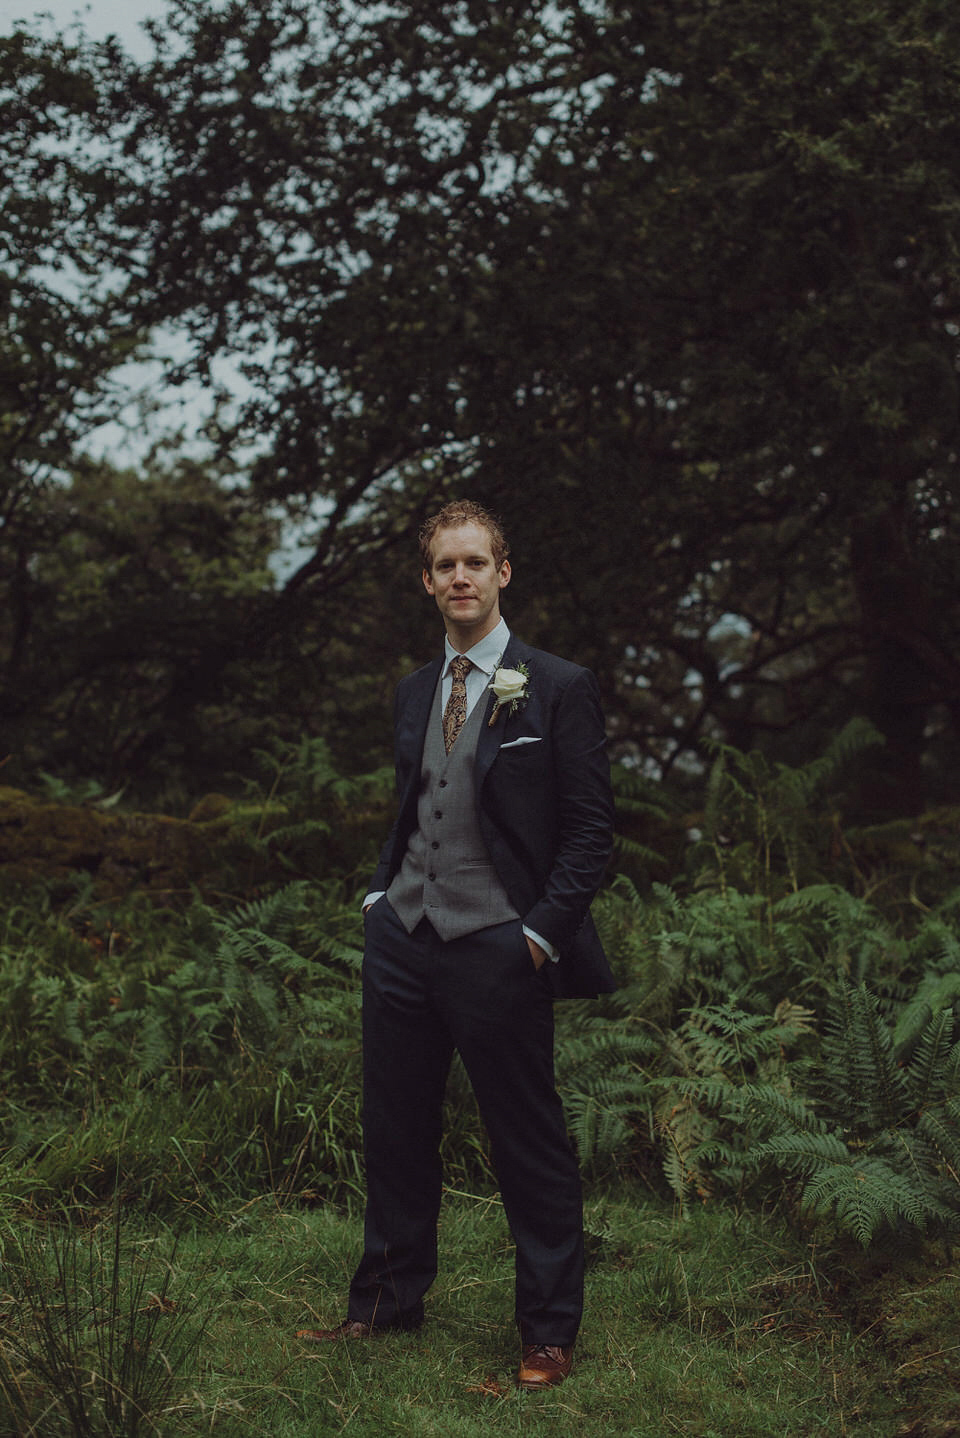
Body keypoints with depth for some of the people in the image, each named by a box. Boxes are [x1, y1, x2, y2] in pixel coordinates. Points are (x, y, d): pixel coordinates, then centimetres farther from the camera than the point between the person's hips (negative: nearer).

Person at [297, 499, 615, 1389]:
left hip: (496, 949, -6)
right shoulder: (412, 693, 14)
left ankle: (549, 1332, 14)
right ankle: (386, 1304, 28)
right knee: (395, 1130, 13)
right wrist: (382, 892, 10)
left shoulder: (558, 689, -4)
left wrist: (542, 933, -12)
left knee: (529, 1145, 2)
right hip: (403, 938, 6)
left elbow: (589, 829, -5)